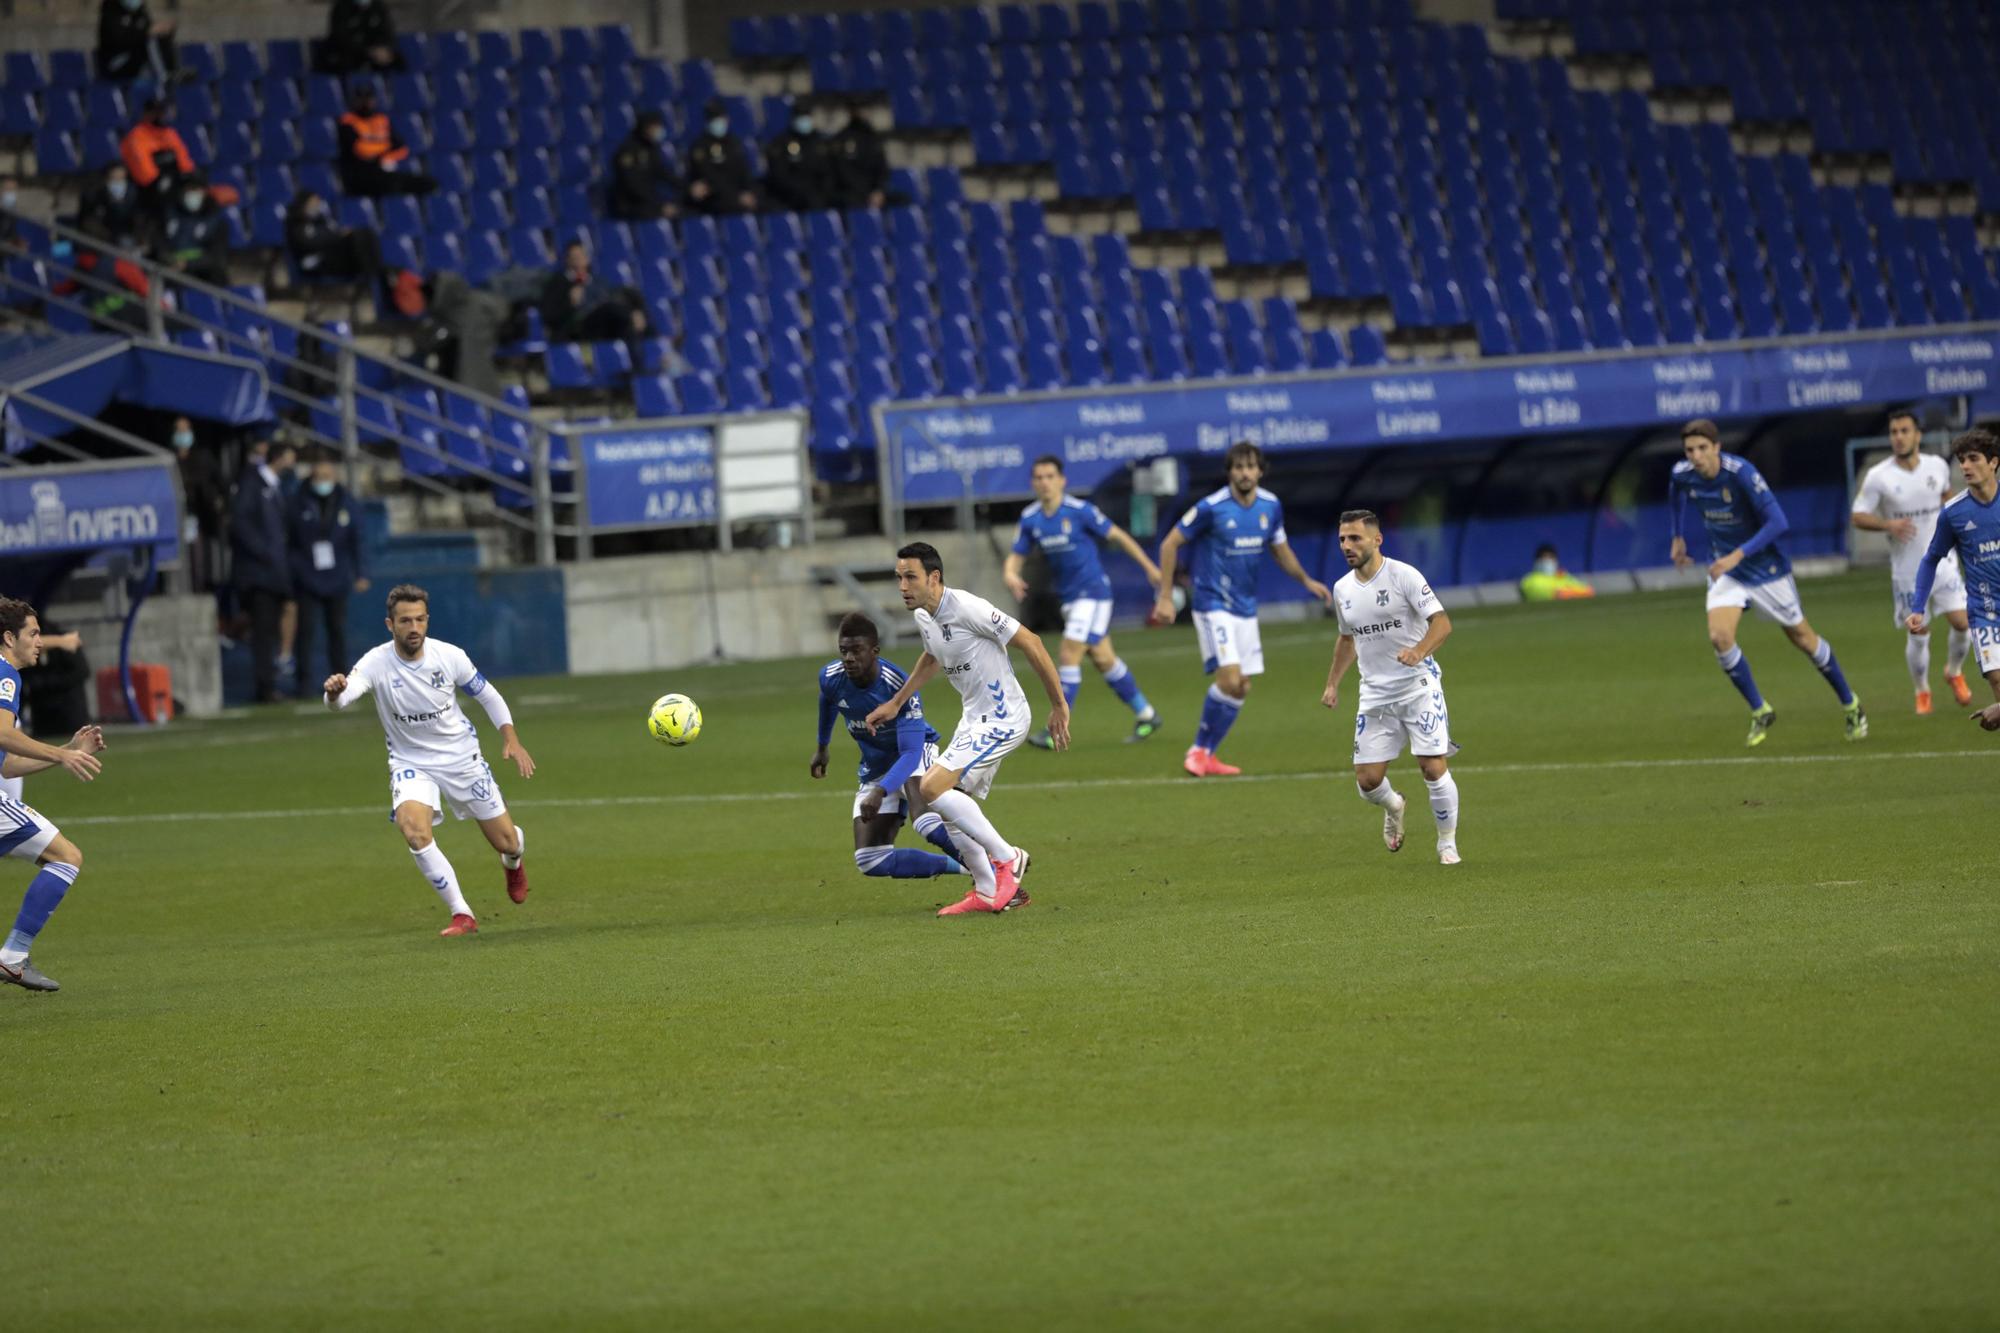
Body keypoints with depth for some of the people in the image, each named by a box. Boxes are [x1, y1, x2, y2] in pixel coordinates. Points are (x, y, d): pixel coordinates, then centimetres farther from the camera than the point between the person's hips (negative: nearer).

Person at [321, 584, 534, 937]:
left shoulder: (449, 657, -15)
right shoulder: (376, 663, -21)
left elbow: (488, 695, 3)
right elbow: (343, 696, -40)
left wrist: (511, 739, -7)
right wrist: (334, 692, -64)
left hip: (462, 758, 2)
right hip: (411, 764, -2)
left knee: (506, 841, 7)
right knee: (413, 829, -31)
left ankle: (513, 859, 49)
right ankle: (461, 914, -17)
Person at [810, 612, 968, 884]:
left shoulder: (898, 685, -31)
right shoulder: (831, 678, -14)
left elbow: (910, 752, -37)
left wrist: (880, 792, -51)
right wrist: (821, 746, 28)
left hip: (915, 753, -6)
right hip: (875, 768, 6)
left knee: (927, 824, -39)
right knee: (870, 862, -6)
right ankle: (957, 866, 4)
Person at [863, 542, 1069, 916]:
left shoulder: (968, 609, -22)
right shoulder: (924, 618, 5)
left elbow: (1029, 642, -19)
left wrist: (1059, 705, -16)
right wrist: (895, 704, 30)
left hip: (1002, 719, -9)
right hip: (974, 718, 9)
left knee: (933, 787, -20)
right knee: (952, 808, 8)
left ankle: (1007, 858, -9)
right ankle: (989, 892, 19)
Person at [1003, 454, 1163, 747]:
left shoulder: (1080, 511, -15)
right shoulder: (1030, 519, 1)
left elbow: (1117, 536, -7)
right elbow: (1016, 555, 4)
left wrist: (1150, 568, -3)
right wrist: (1010, 574, -20)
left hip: (1093, 591, -6)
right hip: (1068, 597, 6)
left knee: (1068, 655, -15)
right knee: (1103, 659, 12)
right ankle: (1145, 715, 26)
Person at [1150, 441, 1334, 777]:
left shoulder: (1271, 507, 0)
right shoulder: (1211, 508, -16)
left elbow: (1280, 549, 17)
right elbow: (1170, 544, -8)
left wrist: (1306, 579, 2)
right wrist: (1165, 597, -10)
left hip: (1246, 608, 6)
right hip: (1214, 606, -6)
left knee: (1241, 688, 5)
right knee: (1229, 679, -18)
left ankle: (1206, 755, 16)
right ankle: (1198, 749, -2)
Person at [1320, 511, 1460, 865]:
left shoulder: (1403, 576, -11)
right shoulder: (1342, 589, 8)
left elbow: (1441, 622, -17)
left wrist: (1419, 650, -35)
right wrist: (1332, 683, 17)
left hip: (1419, 686, -5)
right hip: (1375, 695, 5)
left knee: (1433, 767, -13)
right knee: (1367, 780, -1)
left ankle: (1447, 844, 8)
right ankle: (1393, 807, 36)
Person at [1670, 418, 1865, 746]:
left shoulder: (1741, 473, -28)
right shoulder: (1682, 474, -11)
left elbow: (1777, 522, -30)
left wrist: (1738, 555, -34)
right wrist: (1677, 537, 17)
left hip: (1766, 568, -4)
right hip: (1724, 568, 4)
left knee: (1802, 638, 9)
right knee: (1720, 636, -18)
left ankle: (1851, 707, 29)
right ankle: (1760, 712, 0)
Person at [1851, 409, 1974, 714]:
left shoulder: (1937, 466, -1)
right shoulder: (1878, 477, -12)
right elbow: (1858, 517, -9)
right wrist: (1888, 525, -26)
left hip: (1942, 560, 2)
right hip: (1908, 569, -2)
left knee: (1962, 622, -5)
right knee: (1918, 633, 1)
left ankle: (1954, 672, 25)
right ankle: (1922, 693, 23)